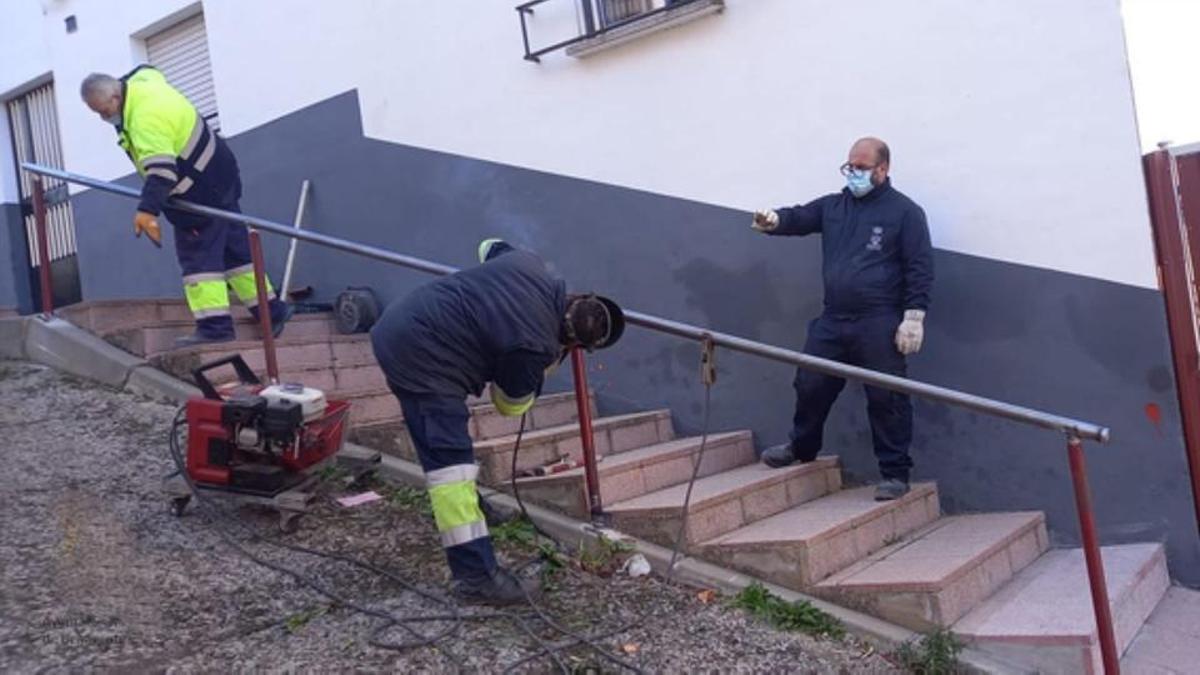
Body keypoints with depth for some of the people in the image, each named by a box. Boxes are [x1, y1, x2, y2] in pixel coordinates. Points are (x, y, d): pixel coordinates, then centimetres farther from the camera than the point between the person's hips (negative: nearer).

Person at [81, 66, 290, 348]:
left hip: (201, 192, -10)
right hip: (219, 178, 10)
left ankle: (214, 325, -13)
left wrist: (147, 210, -45)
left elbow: (160, 169, -37)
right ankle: (272, 310, 17)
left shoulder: (145, 118, -26)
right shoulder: (141, 81, 4)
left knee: (198, 255, -10)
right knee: (234, 247, 13)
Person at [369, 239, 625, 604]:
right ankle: (475, 575, -10)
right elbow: (511, 404, -1)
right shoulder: (536, 345, -20)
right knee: (451, 464, -11)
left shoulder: (530, 265, -1)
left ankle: (467, 504, 46)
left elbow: (490, 247, 23)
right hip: (419, 355, -10)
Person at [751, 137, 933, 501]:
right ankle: (802, 448, 36)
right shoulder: (833, 206, 14)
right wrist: (774, 220, -22)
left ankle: (895, 473, 12)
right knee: (810, 385, 12)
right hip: (833, 321, 5)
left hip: (879, 325, -5)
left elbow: (920, 268, -6)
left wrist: (914, 317, -13)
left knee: (885, 399, -1)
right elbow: (799, 218, 2)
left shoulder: (904, 212, -1)